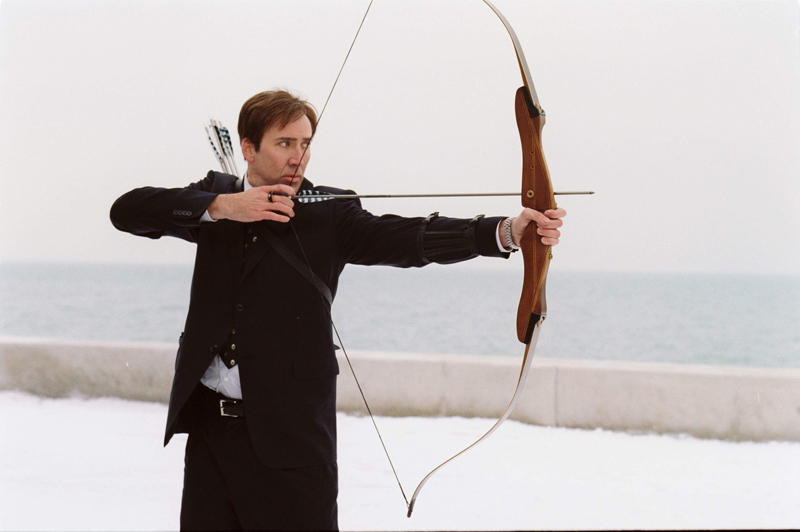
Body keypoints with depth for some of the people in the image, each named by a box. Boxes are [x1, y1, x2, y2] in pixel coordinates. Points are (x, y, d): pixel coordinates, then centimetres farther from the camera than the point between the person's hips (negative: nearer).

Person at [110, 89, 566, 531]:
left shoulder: (329, 215, 0)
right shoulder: (216, 197, 9)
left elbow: (408, 238, -14)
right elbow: (126, 210, -3)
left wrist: (509, 230, -31)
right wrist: (222, 207, -15)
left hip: (292, 435, -3)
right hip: (208, 427, 3)